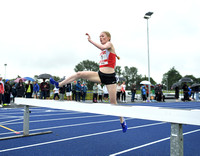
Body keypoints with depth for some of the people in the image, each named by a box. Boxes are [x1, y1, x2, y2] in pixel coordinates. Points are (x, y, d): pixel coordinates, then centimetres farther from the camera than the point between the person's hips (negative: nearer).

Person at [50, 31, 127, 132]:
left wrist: (90, 40, -22)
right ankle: (59, 84, -1)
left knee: (113, 101, 0)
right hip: (100, 74, 7)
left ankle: (122, 121, 19)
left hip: (110, 77, -7)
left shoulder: (110, 44, -5)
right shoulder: (103, 51, 17)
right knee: (79, 74, -9)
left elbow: (103, 47, -26)